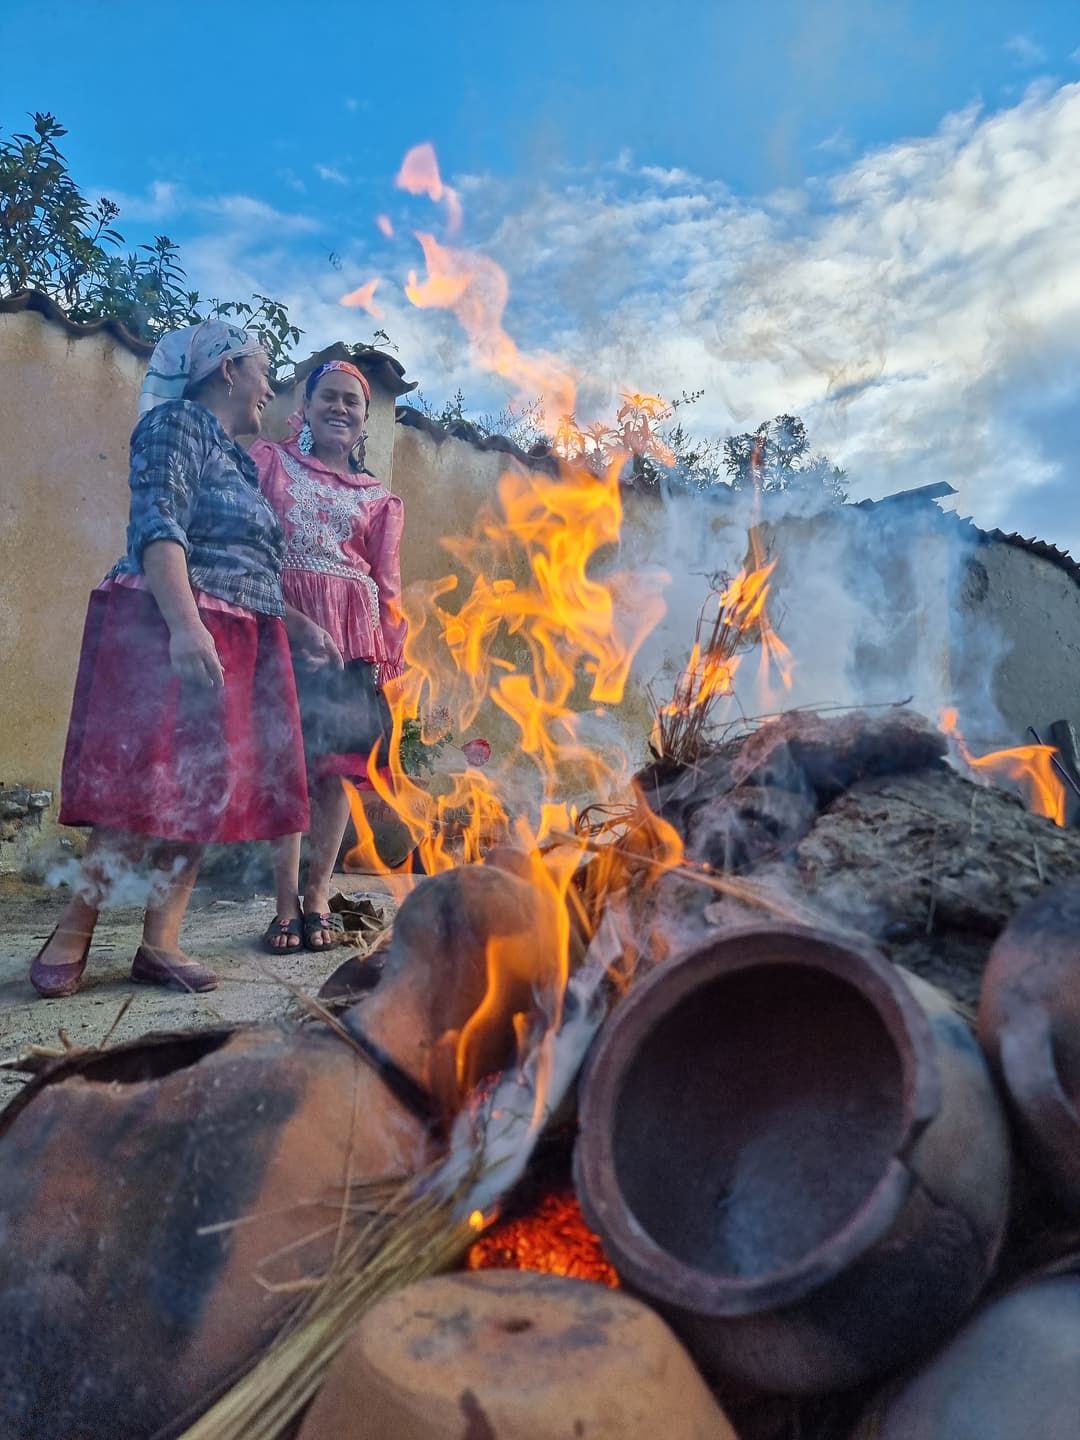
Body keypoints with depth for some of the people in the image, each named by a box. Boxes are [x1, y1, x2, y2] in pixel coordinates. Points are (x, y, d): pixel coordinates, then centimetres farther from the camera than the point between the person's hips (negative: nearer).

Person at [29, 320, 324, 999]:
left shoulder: (238, 459, 25)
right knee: (151, 786, -13)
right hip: (173, 631, -8)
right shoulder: (176, 422, 0)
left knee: (205, 791, 1)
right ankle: (72, 936, -1)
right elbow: (157, 528, -15)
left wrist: (295, 625, 21)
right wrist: (184, 625, -26)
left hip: (240, 647, 9)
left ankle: (161, 943, 4)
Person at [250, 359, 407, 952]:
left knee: (336, 763, -2)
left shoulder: (379, 498, 19)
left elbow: (387, 583, 15)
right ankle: (286, 903, 1)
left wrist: (389, 657, 4)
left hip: (350, 634, 2)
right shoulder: (271, 461, 14)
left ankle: (316, 896, 9)